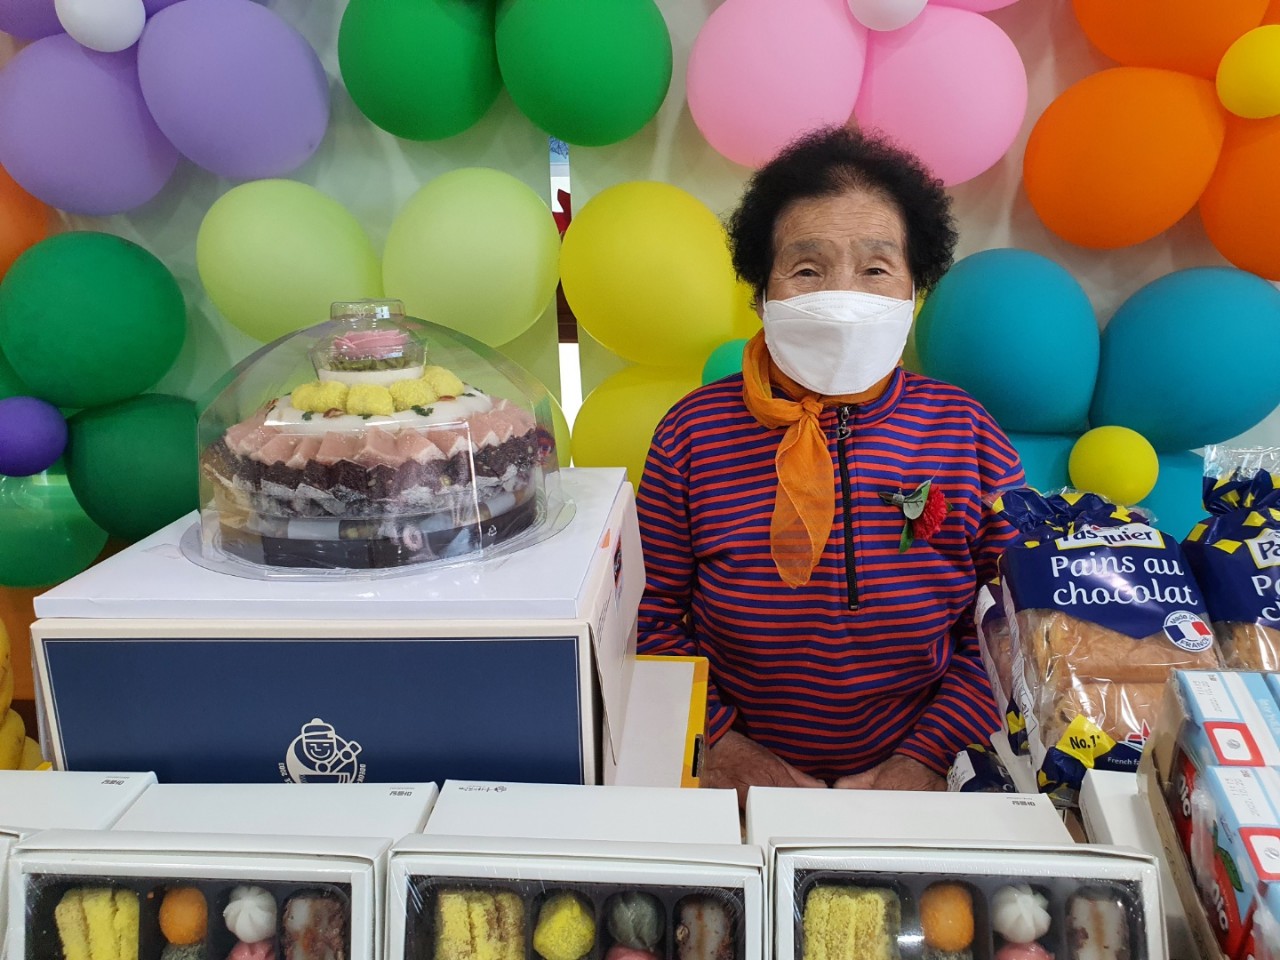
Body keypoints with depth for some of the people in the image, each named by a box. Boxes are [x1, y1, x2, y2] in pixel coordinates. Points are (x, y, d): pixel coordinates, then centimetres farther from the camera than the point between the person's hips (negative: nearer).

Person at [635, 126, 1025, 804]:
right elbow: (656, 615, 1)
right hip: (741, 787, -1)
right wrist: (720, 746, -9)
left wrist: (927, 759, -8)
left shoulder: (966, 434, 0)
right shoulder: (694, 433, -3)